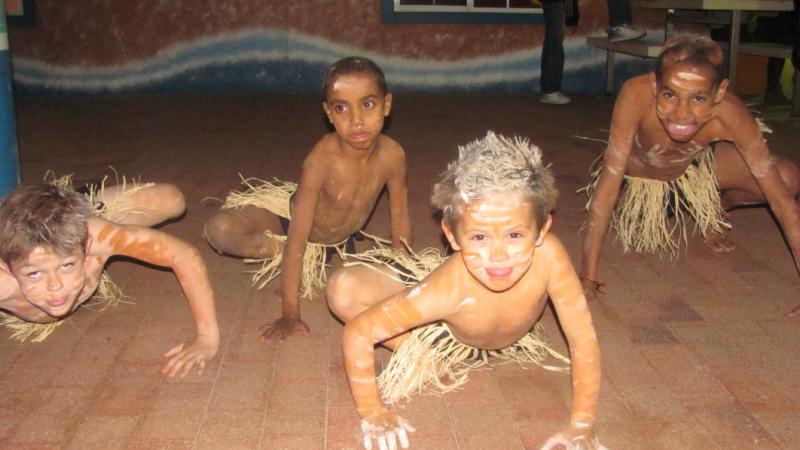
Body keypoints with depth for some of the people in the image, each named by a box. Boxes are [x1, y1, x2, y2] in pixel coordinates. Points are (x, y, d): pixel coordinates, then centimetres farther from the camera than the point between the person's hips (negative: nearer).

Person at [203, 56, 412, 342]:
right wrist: (290, 313, -33)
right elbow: (297, 236, -33)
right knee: (220, 230, -27)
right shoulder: (321, 159, -37)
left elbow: (400, 214, -8)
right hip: (288, 214, -5)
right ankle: (279, 252, -4)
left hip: (339, 235, 5)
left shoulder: (392, 154, -26)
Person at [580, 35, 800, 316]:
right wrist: (587, 277, -42)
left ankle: (711, 211, 16)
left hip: (696, 166, 1)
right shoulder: (636, 96, -42)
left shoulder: (729, 114, -36)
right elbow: (608, 185, -39)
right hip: (638, 175, 0)